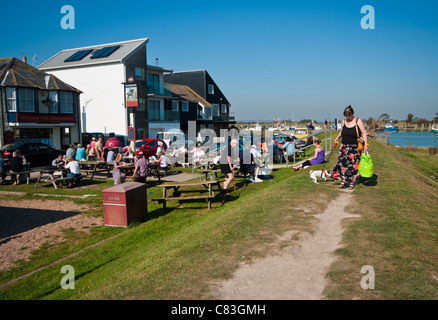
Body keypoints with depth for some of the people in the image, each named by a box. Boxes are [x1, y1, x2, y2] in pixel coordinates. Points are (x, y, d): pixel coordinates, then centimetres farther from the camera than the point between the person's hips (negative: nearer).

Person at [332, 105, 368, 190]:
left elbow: (364, 133, -7)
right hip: (344, 147, 4)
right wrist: (337, 138, 8)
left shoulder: (358, 121, -4)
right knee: (342, 162, -9)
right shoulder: (344, 121, 9)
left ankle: (352, 183, 13)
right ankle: (344, 180, 4)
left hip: (355, 148, -3)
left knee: (353, 165, 1)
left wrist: (366, 144, -16)